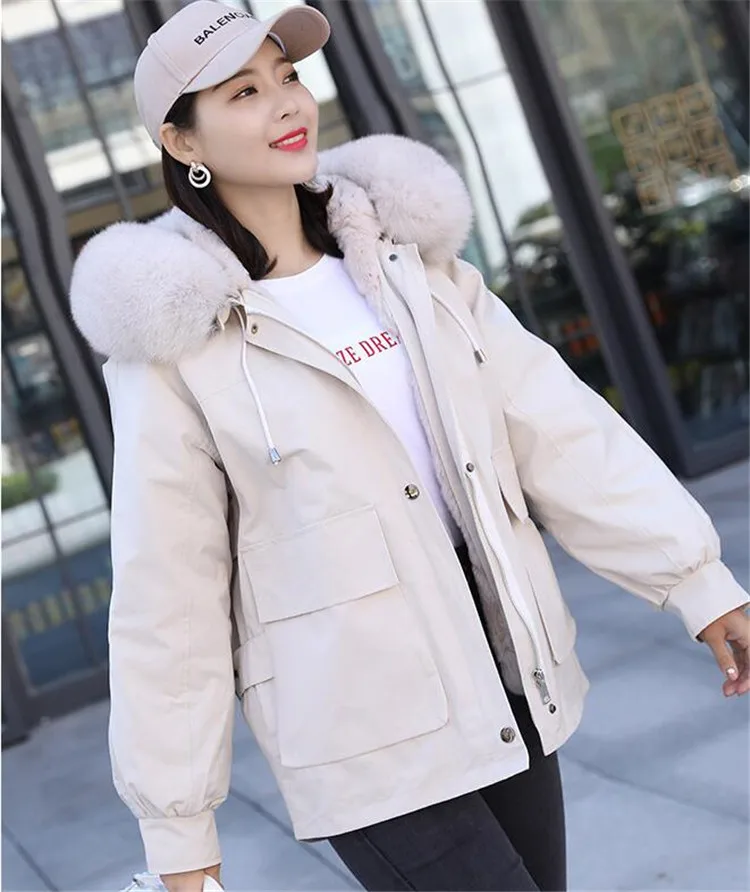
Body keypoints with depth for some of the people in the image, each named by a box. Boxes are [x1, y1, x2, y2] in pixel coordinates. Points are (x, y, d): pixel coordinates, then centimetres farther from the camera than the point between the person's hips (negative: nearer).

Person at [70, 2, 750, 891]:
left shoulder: (406, 255, 4)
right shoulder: (178, 339, -11)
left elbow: (557, 427, 2)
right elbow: (166, 594, -8)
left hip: (504, 684, 5)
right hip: (366, 742, -5)